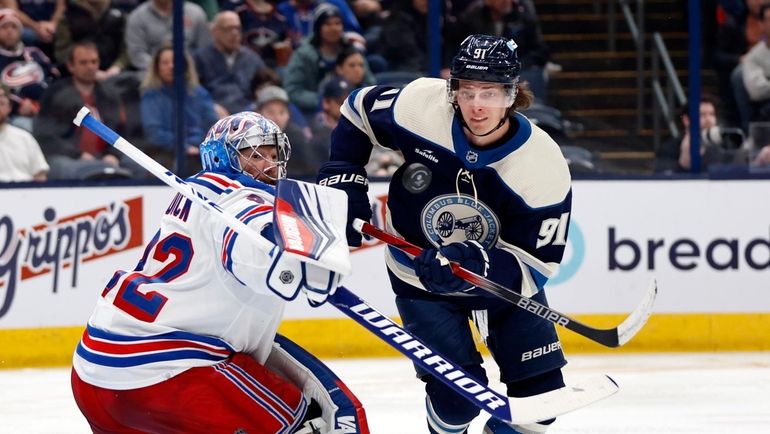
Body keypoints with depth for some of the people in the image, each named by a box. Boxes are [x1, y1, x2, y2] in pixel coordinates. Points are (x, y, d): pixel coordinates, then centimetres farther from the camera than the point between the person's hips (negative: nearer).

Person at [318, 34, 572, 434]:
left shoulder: (542, 165, -26)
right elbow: (358, 109, -1)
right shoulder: (418, 107, -24)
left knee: (542, 396, -3)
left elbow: (537, 264, -24)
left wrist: (474, 264, -40)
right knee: (457, 396, -13)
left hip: (503, 276, 1)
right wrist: (343, 177, -9)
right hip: (420, 278, -1)